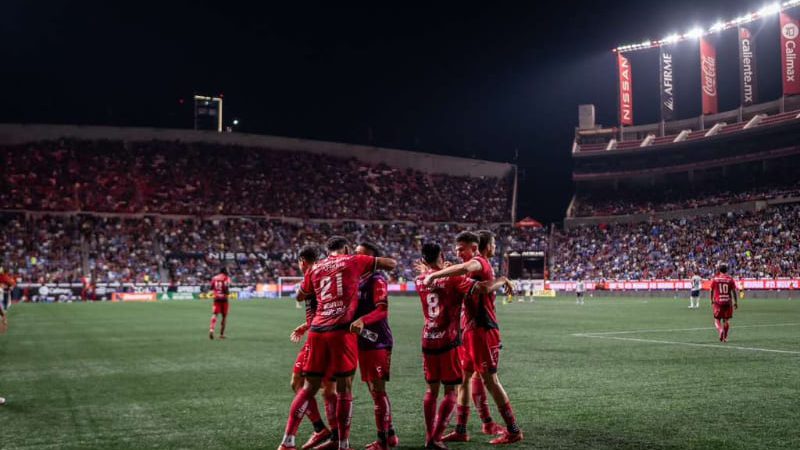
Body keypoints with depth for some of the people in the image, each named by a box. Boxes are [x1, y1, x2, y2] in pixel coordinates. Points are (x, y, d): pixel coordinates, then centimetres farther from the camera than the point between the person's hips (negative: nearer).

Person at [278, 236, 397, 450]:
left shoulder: (315, 269, 16)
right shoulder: (353, 261, 5)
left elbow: (300, 296, 31)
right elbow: (392, 263, 10)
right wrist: (370, 270, 26)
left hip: (317, 330, 4)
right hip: (342, 331, -4)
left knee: (309, 388, 12)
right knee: (344, 388, 4)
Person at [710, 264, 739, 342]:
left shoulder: (715, 279, 0)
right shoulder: (730, 279, 0)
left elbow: (711, 291, 5)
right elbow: (734, 291, 0)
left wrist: (712, 301, 17)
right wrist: (736, 302, 7)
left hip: (718, 301, -1)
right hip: (727, 302, 1)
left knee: (717, 320, 6)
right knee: (726, 320, 11)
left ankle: (720, 330, -22)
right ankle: (725, 337, 13)